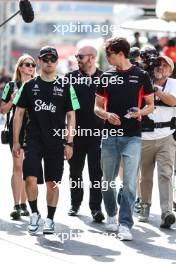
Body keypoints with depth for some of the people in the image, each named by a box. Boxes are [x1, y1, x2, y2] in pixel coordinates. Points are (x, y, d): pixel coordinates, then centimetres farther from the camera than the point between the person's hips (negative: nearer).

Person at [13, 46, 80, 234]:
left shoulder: (65, 87, 5)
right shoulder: (29, 86, 7)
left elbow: (71, 116, 5)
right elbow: (19, 113, 9)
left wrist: (69, 143, -2)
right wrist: (16, 141, 4)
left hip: (56, 141, 0)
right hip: (34, 140, 0)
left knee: (53, 182, 3)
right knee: (30, 178, -11)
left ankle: (50, 219, 16)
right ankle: (34, 213, 9)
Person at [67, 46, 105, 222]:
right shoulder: (71, 77, 5)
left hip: (98, 131, -2)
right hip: (76, 130, 2)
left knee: (96, 172, -4)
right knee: (75, 170, 11)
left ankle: (96, 207, -1)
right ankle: (75, 204, 24)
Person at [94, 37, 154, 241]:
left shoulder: (141, 76, 2)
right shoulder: (106, 77, 10)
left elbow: (151, 105, 9)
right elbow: (97, 107, 13)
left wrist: (141, 112, -12)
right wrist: (107, 115, -9)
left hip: (132, 137, -3)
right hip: (110, 136, 3)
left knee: (130, 183, -10)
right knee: (108, 181, 11)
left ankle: (125, 225, -10)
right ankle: (111, 215, 32)